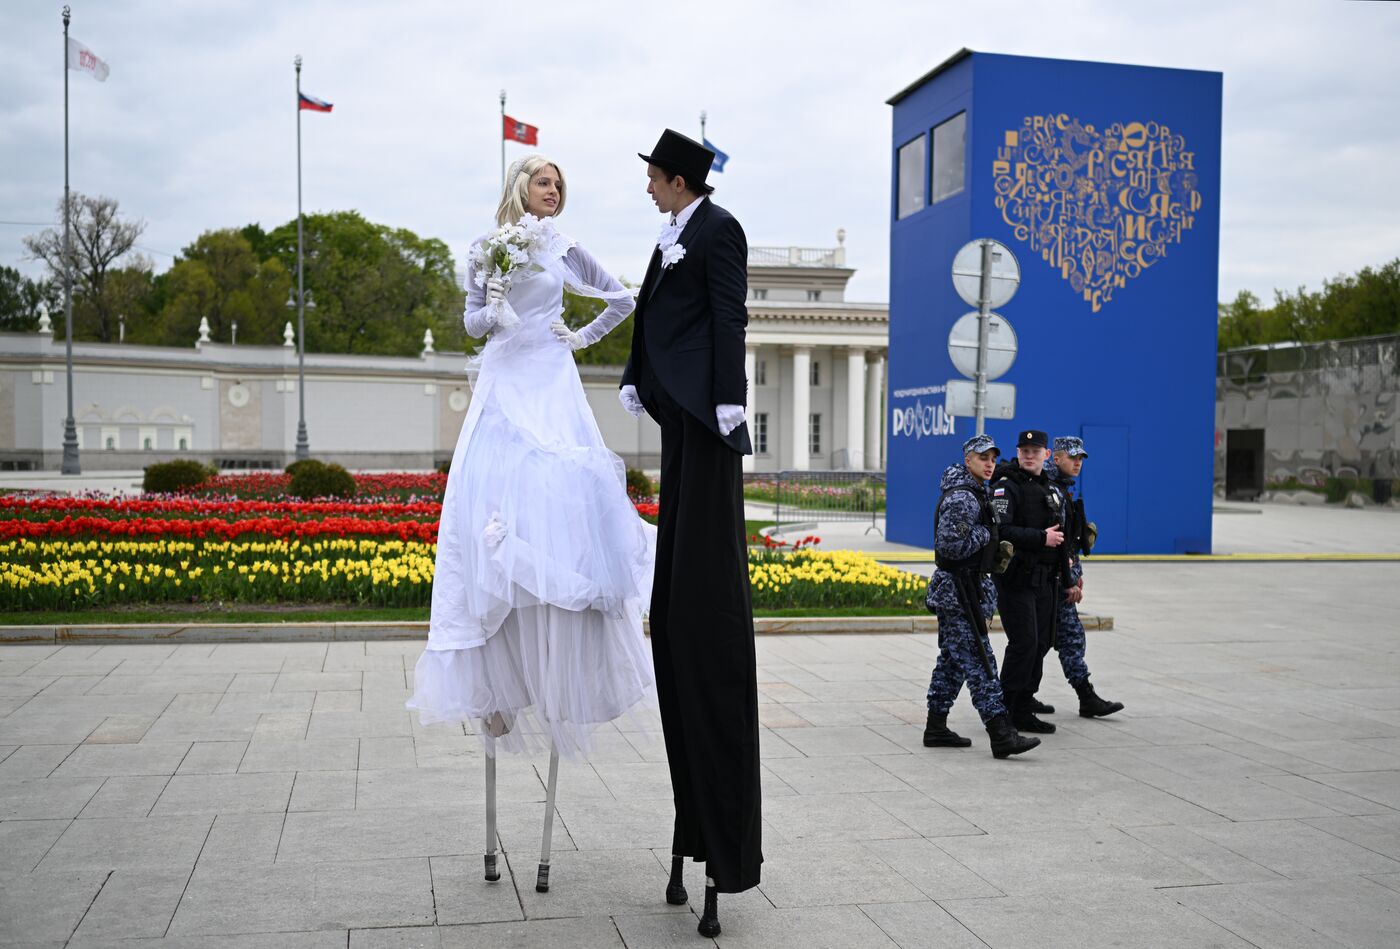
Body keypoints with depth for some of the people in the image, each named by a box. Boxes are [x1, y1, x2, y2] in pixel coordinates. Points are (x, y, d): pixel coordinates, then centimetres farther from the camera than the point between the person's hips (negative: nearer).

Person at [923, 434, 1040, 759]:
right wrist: (986, 534, -14)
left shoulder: (974, 493, 17)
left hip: (956, 589, 11)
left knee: (952, 658, 14)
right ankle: (1001, 735, -14)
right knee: (979, 661, -12)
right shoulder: (961, 498, -17)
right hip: (959, 590, -11)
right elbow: (950, 545, -24)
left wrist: (996, 545, 13)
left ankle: (936, 728, 20)